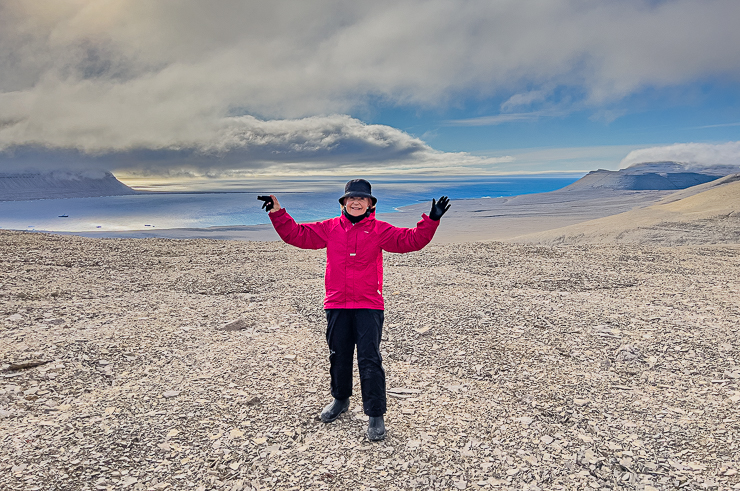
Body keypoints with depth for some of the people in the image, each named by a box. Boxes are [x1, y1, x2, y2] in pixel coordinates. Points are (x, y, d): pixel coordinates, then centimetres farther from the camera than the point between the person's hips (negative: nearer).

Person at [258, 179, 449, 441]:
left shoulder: (379, 230, 1)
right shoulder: (330, 228, 7)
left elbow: (412, 240, -5)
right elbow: (295, 234, 8)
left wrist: (431, 220, -16)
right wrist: (277, 211, 0)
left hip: (369, 306, -3)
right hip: (336, 305, 3)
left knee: (369, 360, -4)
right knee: (338, 356, 16)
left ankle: (375, 416, 7)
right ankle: (340, 400, 39)